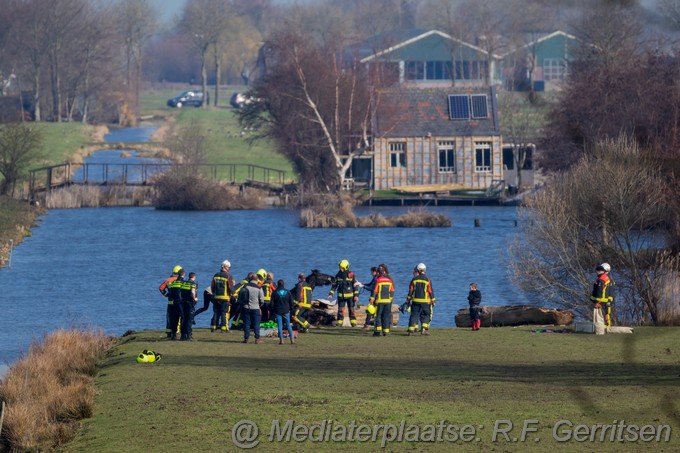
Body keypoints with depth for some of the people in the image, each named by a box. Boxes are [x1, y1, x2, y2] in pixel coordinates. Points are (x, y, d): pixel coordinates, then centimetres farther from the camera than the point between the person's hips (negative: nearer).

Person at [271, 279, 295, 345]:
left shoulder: (275, 293, -4)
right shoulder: (288, 292, 1)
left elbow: (272, 303, -1)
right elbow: (291, 302, 5)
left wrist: (272, 310, 10)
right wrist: (290, 308, 18)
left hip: (278, 311, -2)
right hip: (286, 311, 2)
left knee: (280, 326, 1)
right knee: (288, 325, 8)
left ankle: (281, 340, -3)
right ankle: (292, 340, 5)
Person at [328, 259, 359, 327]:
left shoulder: (351, 275, -8)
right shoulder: (338, 275, 2)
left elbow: (355, 285, -5)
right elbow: (334, 285, 9)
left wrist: (356, 295, -9)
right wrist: (330, 294, 2)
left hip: (350, 296, -3)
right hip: (341, 296, 3)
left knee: (351, 310, 1)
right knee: (340, 310, 2)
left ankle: (353, 323, 7)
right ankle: (339, 323, 7)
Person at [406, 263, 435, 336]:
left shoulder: (414, 279, 1)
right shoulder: (427, 280, -5)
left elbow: (411, 290, 4)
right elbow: (431, 291, -2)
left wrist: (409, 298, 13)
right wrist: (433, 300, 7)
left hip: (415, 300, 2)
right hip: (425, 301, -2)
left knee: (414, 315, 6)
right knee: (426, 315, 8)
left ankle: (411, 330, 0)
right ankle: (423, 329, -6)